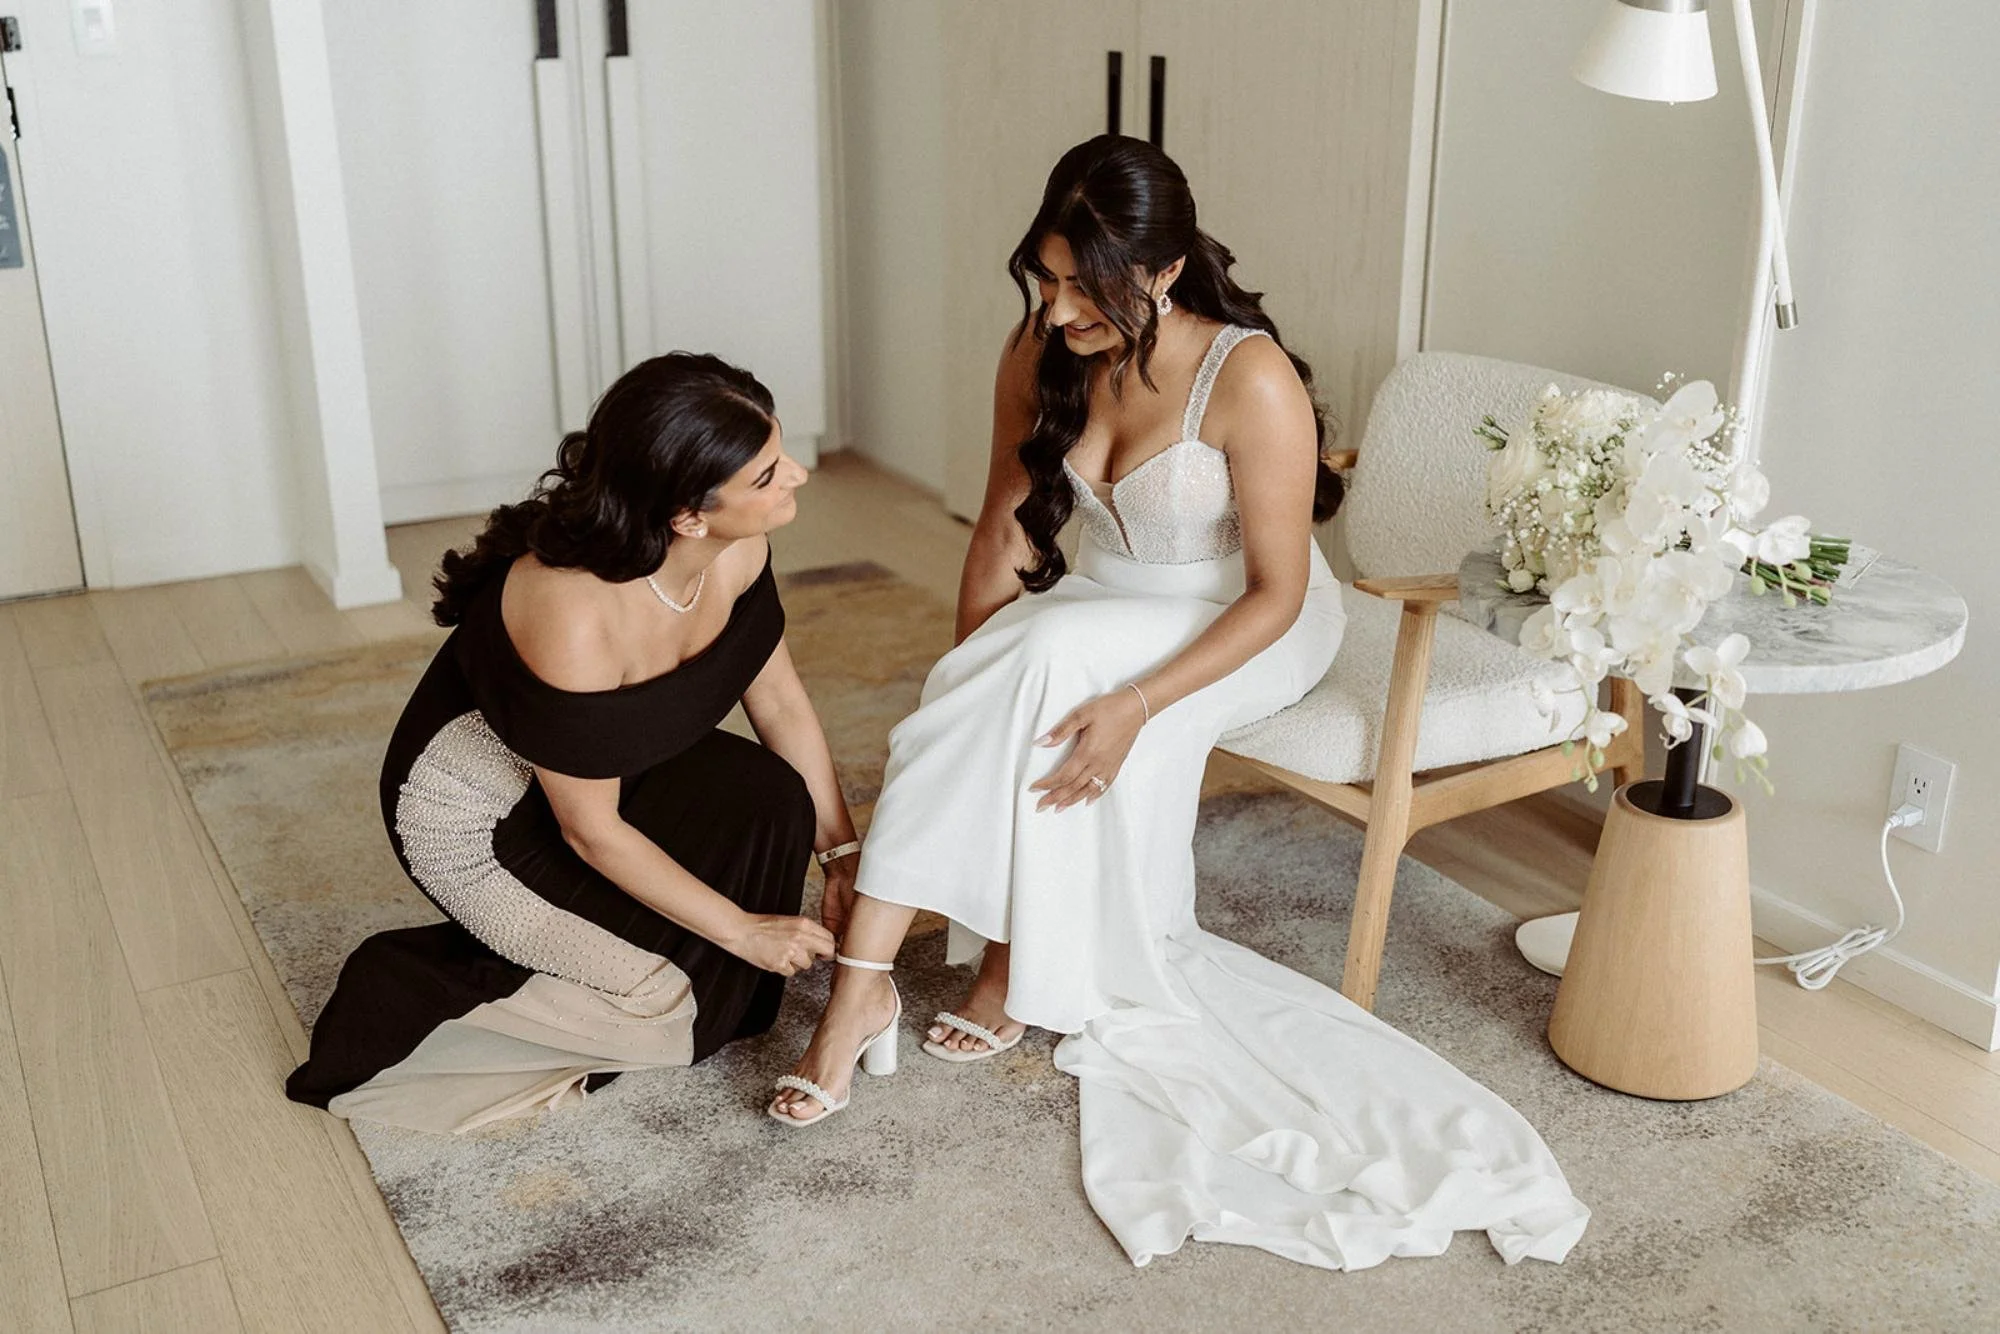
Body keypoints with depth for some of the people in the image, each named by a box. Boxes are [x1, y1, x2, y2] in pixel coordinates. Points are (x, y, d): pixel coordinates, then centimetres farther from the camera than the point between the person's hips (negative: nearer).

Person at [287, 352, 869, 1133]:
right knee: (666, 996, -13)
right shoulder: (574, 615, -38)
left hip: (613, 761, 7)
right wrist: (741, 930, -19)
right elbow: (591, 831, -26)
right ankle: (416, 992, 3)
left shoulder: (737, 550, -19)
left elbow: (780, 699, -2)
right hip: (479, 811, -7)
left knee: (774, 801, -14)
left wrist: (841, 847, -4)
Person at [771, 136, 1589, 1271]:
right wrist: (969, 682, -12)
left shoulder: (1252, 381, -27)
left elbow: (1277, 592, -23)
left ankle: (1020, 967, -16)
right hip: (1103, 608, 4)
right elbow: (1007, 534, -2)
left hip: (1246, 628, -4)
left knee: (1057, 660, -32)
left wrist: (1135, 702, -32)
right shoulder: (1041, 353, -10)